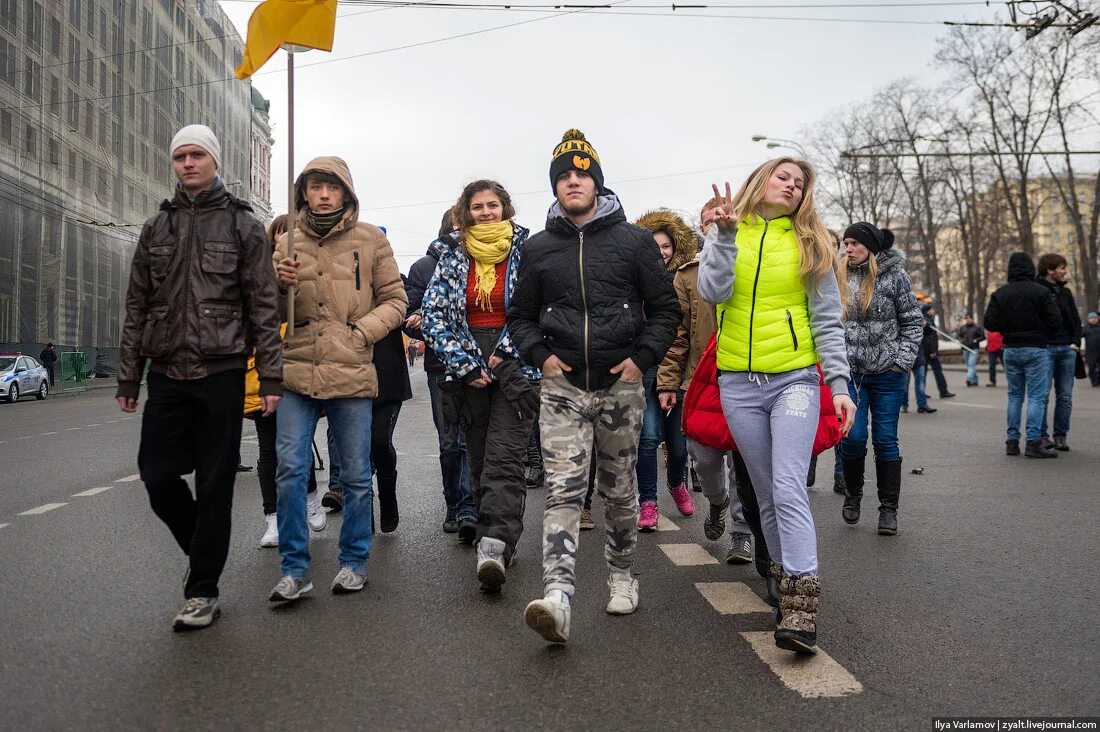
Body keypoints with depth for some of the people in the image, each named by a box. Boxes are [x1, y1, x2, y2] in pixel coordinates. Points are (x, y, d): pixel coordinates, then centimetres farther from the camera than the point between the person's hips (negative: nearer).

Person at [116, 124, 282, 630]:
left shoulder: (243, 225, 2)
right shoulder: (157, 228, 13)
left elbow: (264, 306, -2)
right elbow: (137, 307, 13)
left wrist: (270, 377, -8)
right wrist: (128, 378, 9)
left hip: (221, 374, -3)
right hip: (166, 374, 4)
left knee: (214, 485, 2)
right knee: (157, 476, 3)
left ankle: (202, 590, 15)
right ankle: (201, 549, 30)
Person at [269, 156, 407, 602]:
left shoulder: (370, 240, 4)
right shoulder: (288, 242, 10)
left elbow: (395, 300, 5)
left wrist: (361, 332, -10)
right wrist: (280, 286, -8)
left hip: (352, 374, -1)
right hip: (298, 372, 2)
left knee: (356, 475, 8)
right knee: (290, 469, -2)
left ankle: (354, 561, 25)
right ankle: (294, 569, 11)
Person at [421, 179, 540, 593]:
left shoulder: (528, 252, 2)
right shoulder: (453, 259, 9)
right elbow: (432, 315, 4)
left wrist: (504, 352, -8)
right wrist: (465, 364, -6)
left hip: (516, 368, -3)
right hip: (468, 369, 4)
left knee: (504, 461, -14)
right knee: (479, 461, 8)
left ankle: (493, 547, -22)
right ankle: (497, 541, 19)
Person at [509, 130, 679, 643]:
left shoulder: (634, 241, 4)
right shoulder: (539, 248, 8)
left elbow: (665, 308, 6)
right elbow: (520, 315, 15)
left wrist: (642, 357, -7)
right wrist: (540, 355, -2)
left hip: (620, 386, 0)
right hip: (562, 387, 0)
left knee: (619, 490, 13)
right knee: (562, 490, -11)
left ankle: (621, 574, 32)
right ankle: (557, 595, -17)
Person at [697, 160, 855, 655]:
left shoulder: (810, 243, 7)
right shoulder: (724, 235, 10)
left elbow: (827, 321, 4)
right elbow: (713, 291, -9)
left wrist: (839, 383, -4)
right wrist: (726, 232, -15)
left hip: (795, 379, -2)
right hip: (739, 383, 2)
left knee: (788, 488, -16)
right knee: (767, 494, 9)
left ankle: (801, 606, -17)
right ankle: (785, 576, 24)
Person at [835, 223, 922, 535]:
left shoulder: (895, 277, -1)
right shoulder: (840, 277, 6)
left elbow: (913, 322, 1)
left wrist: (902, 360, -8)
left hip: (887, 372, -2)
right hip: (850, 371, 2)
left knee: (886, 440, 2)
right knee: (853, 436, -4)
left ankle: (889, 509, 13)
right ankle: (852, 494, 22)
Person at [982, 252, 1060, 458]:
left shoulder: (999, 294, 1)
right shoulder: (1042, 292, -9)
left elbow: (989, 323, -3)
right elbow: (1055, 322, -11)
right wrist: (1043, 334, 9)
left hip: (1011, 349, 4)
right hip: (1036, 349, -4)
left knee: (1014, 395, 12)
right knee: (1037, 396, -1)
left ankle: (1012, 441, 13)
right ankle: (1033, 443, -5)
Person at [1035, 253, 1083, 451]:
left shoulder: (1066, 292, 17)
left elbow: (1076, 319, 20)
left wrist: (1076, 341, 7)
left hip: (1067, 349, 6)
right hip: (1045, 348, -6)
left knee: (1065, 396, 5)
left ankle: (1061, 435, 10)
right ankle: (1042, 434, 4)